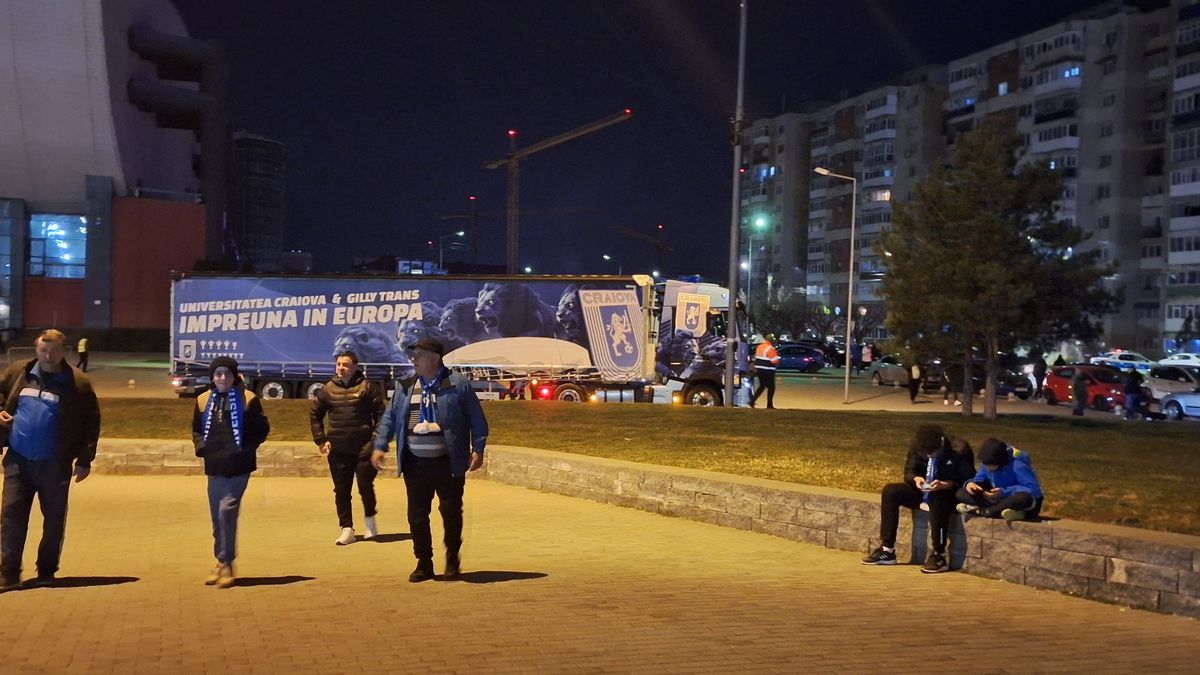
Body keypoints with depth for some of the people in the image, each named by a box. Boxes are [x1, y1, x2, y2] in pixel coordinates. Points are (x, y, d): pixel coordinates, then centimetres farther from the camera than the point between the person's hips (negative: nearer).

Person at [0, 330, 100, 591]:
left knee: (54, 518, 6)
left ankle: (46, 572, 20)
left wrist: (85, 459, -4)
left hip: (55, 463, -2)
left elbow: (91, 423, -1)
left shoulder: (78, 384, -4)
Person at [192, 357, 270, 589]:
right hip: (214, 467, 5)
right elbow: (197, 429, 21)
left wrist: (246, 448, -8)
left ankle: (226, 563, -5)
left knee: (227, 510, -15)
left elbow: (262, 429, 2)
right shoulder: (204, 400, 9)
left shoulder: (247, 399, -2)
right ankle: (220, 563, 22)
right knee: (217, 516, 10)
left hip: (238, 467, -5)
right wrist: (201, 446, 4)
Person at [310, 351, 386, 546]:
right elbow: (314, 414, 15)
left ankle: (369, 519, 23)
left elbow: (380, 415, -3)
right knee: (341, 491, 5)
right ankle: (346, 529, 13)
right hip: (338, 449, 3)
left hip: (363, 447, -3)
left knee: (365, 486, -2)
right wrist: (320, 440, 6)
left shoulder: (367, 387, -4)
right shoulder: (328, 389, 5)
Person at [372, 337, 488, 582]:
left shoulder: (458, 385, -2)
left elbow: (477, 420, 0)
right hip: (415, 464, 4)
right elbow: (390, 418, 16)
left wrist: (477, 449, -7)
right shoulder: (405, 387, 11)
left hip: (448, 463, -4)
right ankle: (424, 563, 14)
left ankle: (453, 560, 19)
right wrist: (380, 446, 6)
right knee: (417, 515, 4)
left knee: (451, 512, 2)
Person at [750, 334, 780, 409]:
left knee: (762, 386, 19)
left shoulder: (759, 347, 10)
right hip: (768, 371, -8)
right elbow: (775, 361, -17)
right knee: (771, 387, 3)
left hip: (759, 370, 8)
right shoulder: (770, 348, -15)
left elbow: (756, 358, 16)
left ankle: (752, 401, 9)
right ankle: (769, 405, 5)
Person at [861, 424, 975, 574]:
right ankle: (887, 550, -13)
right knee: (890, 491, -14)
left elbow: (968, 481, -17)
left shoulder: (959, 450, -20)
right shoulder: (917, 446, -7)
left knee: (937, 498, -40)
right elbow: (908, 473, 2)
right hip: (924, 492, 6)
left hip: (950, 494, -5)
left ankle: (939, 555, -35)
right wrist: (916, 478, -22)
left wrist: (945, 484, -33)